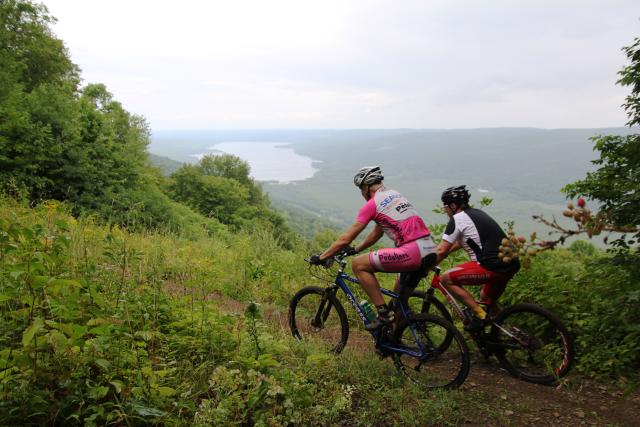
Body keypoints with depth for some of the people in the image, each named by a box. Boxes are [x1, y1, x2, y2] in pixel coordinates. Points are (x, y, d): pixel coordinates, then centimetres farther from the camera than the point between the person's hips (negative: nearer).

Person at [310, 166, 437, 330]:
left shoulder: (372, 204, -2)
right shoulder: (396, 195, 23)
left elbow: (345, 239, -1)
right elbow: (377, 233, 31)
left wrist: (320, 258, 9)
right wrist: (355, 249, 37)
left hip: (412, 252, -9)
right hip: (430, 251, 9)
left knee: (358, 264, -1)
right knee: (400, 293, 30)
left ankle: (384, 313, 2)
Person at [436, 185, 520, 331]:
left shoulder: (457, 219, -6)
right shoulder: (476, 213, 21)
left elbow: (441, 251, -7)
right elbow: (460, 242, 33)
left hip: (493, 267, -10)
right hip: (511, 265, 10)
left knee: (446, 279, -3)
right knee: (487, 299, 30)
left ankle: (480, 314, -3)